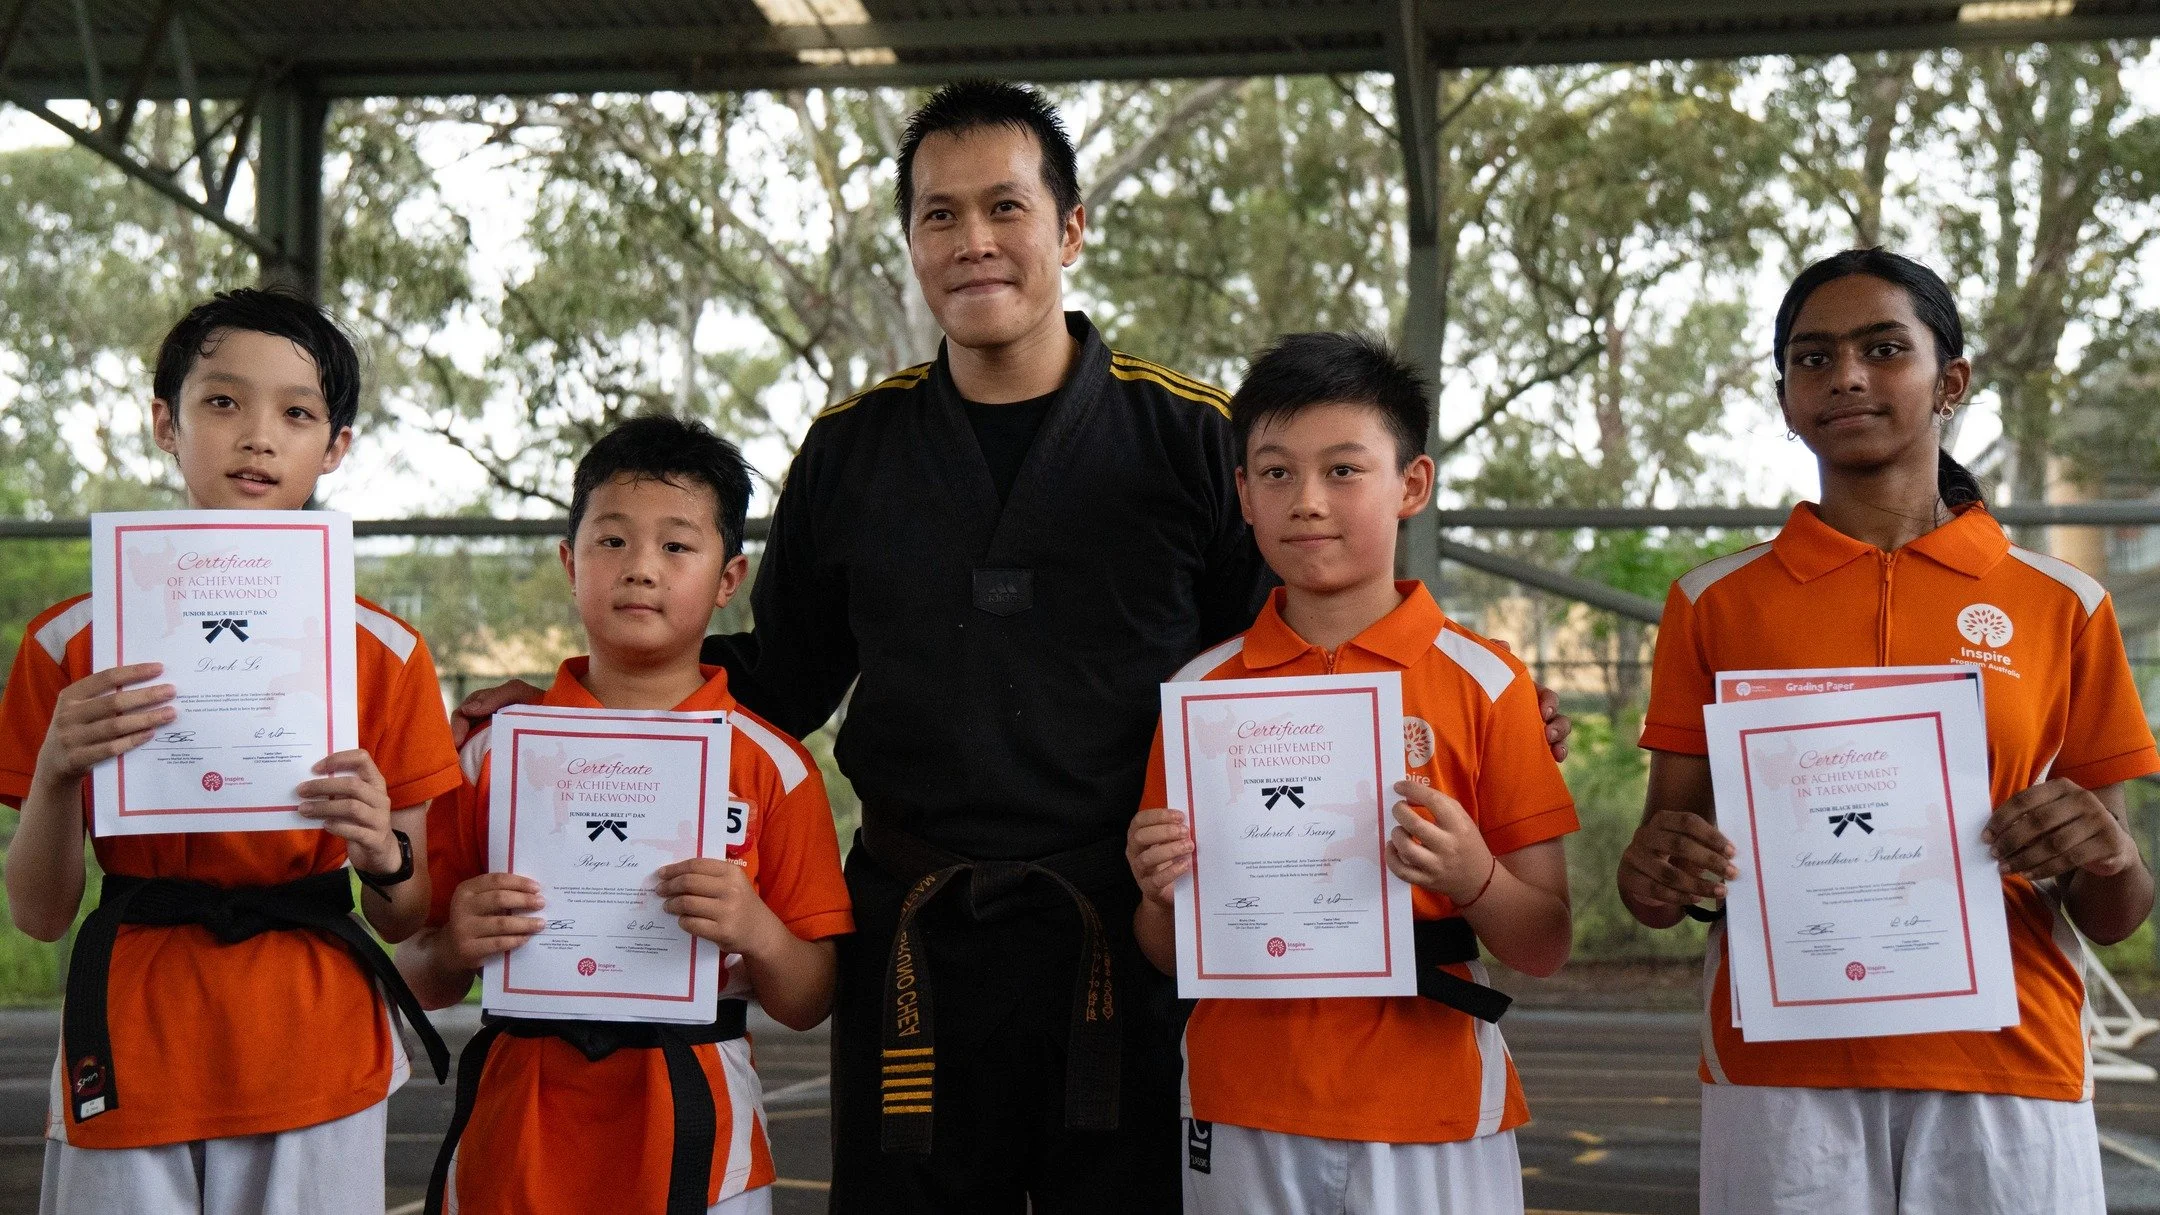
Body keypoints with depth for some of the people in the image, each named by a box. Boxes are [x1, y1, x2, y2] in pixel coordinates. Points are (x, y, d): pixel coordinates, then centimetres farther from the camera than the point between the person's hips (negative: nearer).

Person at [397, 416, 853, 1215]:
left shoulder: (771, 767, 0)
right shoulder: (497, 750, 3)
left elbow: (808, 1005, 0)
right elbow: (424, 985, 8)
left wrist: (756, 932, -20)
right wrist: (452, 947, -14)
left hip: (690, 1134, -1)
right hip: (517, 1128, 1)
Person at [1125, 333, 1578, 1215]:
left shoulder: (1483, 685, -3)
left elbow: (1544, 949, -1)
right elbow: (1171, 957, 9)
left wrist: (1472, 878, -19)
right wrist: (1161, 893, -11)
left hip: (1431, 1117, -2)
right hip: (1244, 1116, 2)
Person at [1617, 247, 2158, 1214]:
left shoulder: (2061, 607, 5)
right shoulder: (1715, 605, 5)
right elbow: (1658, 890, 6)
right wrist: (1658, 870, -16)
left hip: (2009, 1067, 0)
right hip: (1779, 1070, 0)